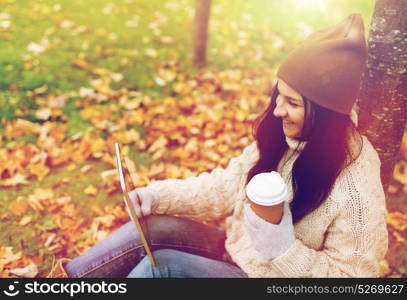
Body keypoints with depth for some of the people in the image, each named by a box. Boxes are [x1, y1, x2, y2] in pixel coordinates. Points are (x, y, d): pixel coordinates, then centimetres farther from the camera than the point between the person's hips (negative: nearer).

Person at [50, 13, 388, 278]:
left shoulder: (358, 190, -27)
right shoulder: (283, 136, -7)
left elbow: (351, 274, -18)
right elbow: (226, 186, -1)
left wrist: (284, 248, -32)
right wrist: (160, 195, -12)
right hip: (236, 248, 6)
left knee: (163, 264, -19)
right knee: (150, 228, -14)